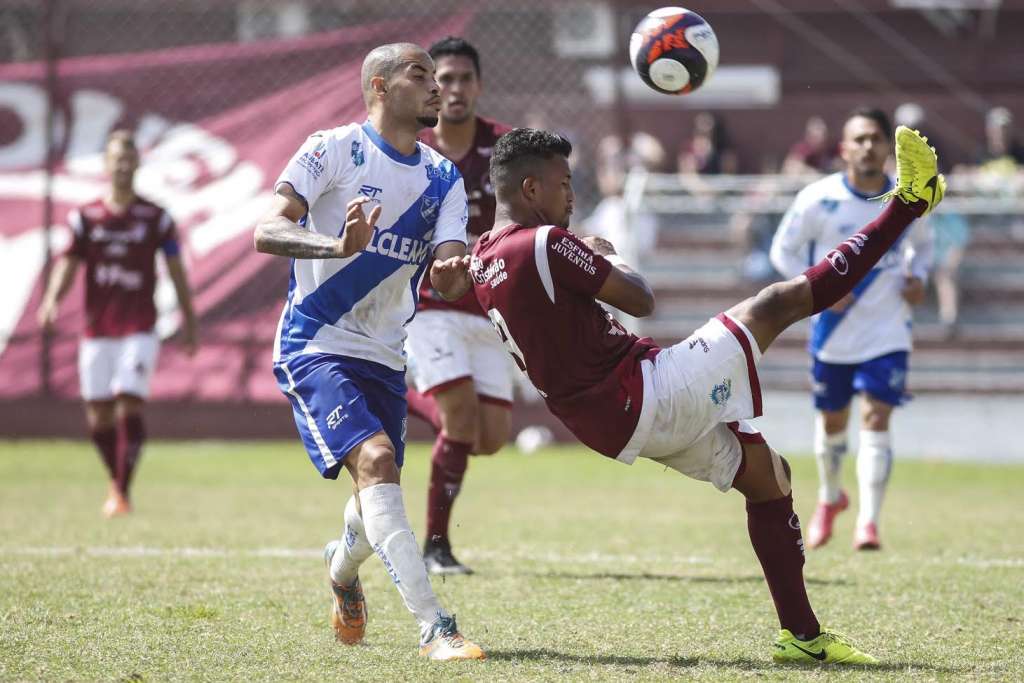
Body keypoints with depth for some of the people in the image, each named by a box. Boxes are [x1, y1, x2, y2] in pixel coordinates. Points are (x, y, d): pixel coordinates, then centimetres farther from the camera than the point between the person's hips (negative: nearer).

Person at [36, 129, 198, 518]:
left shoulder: (156, 219, 3)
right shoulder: (84, 218, 6)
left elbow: (176, 270, 8)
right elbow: (67, 264, 0)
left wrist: (189, 321, 9)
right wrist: (52, 300, -19)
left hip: (139, 330, -2)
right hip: (96, 331, 2)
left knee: (130, 405, -15)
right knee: (98, 416, 4)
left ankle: (122, 491, -12)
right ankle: (116, 481, 25)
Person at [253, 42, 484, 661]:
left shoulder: (444, 179, 9)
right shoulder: (332, 150, -9)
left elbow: (450, 278, -2)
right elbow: (267, 232, -19)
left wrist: (451, 273, -28)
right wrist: (337, 246, -38)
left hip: (385, 358, 6)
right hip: (315, 348, -6)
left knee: (379, 497, 12)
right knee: (376, 460, -25)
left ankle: (343, 569, 49)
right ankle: (434, 627, -31)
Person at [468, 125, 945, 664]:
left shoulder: (483, 263, 10)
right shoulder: (545, 244, -19)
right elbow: (640, 300, -12)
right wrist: (607, 257, 6)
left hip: (615, 427, 10)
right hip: (644, 394, -10)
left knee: (766, 474, 20)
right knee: (779, 302, -7)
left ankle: (801, 635, 20)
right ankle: (906, 203, 0)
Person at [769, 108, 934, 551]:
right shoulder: (818, 199, -11)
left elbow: (922, 243, 17)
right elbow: (783, 250, -3)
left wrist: (918, 277, -4)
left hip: (887, 332, 0)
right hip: (834, 331, 0)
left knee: (876, 419, -15)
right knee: (832, 421, 14)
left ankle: (868, 522, -15)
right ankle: (830, 497, 43)